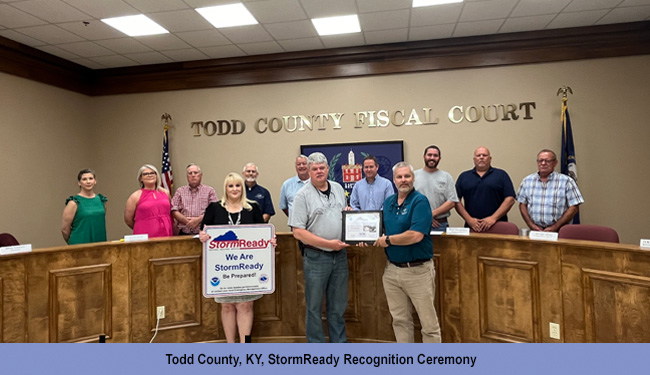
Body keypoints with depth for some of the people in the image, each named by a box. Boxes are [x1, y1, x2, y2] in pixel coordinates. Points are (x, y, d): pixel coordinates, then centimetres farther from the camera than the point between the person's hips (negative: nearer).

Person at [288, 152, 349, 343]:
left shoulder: (338, 189, 7)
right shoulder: (302, 195, -10)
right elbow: (298, 232, -14)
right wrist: (329, 243, -17)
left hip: (340, 255, 5)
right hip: (316, 257, -4)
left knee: (338, 305, 16)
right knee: (314, 307, 8)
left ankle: (340, 343, 31)